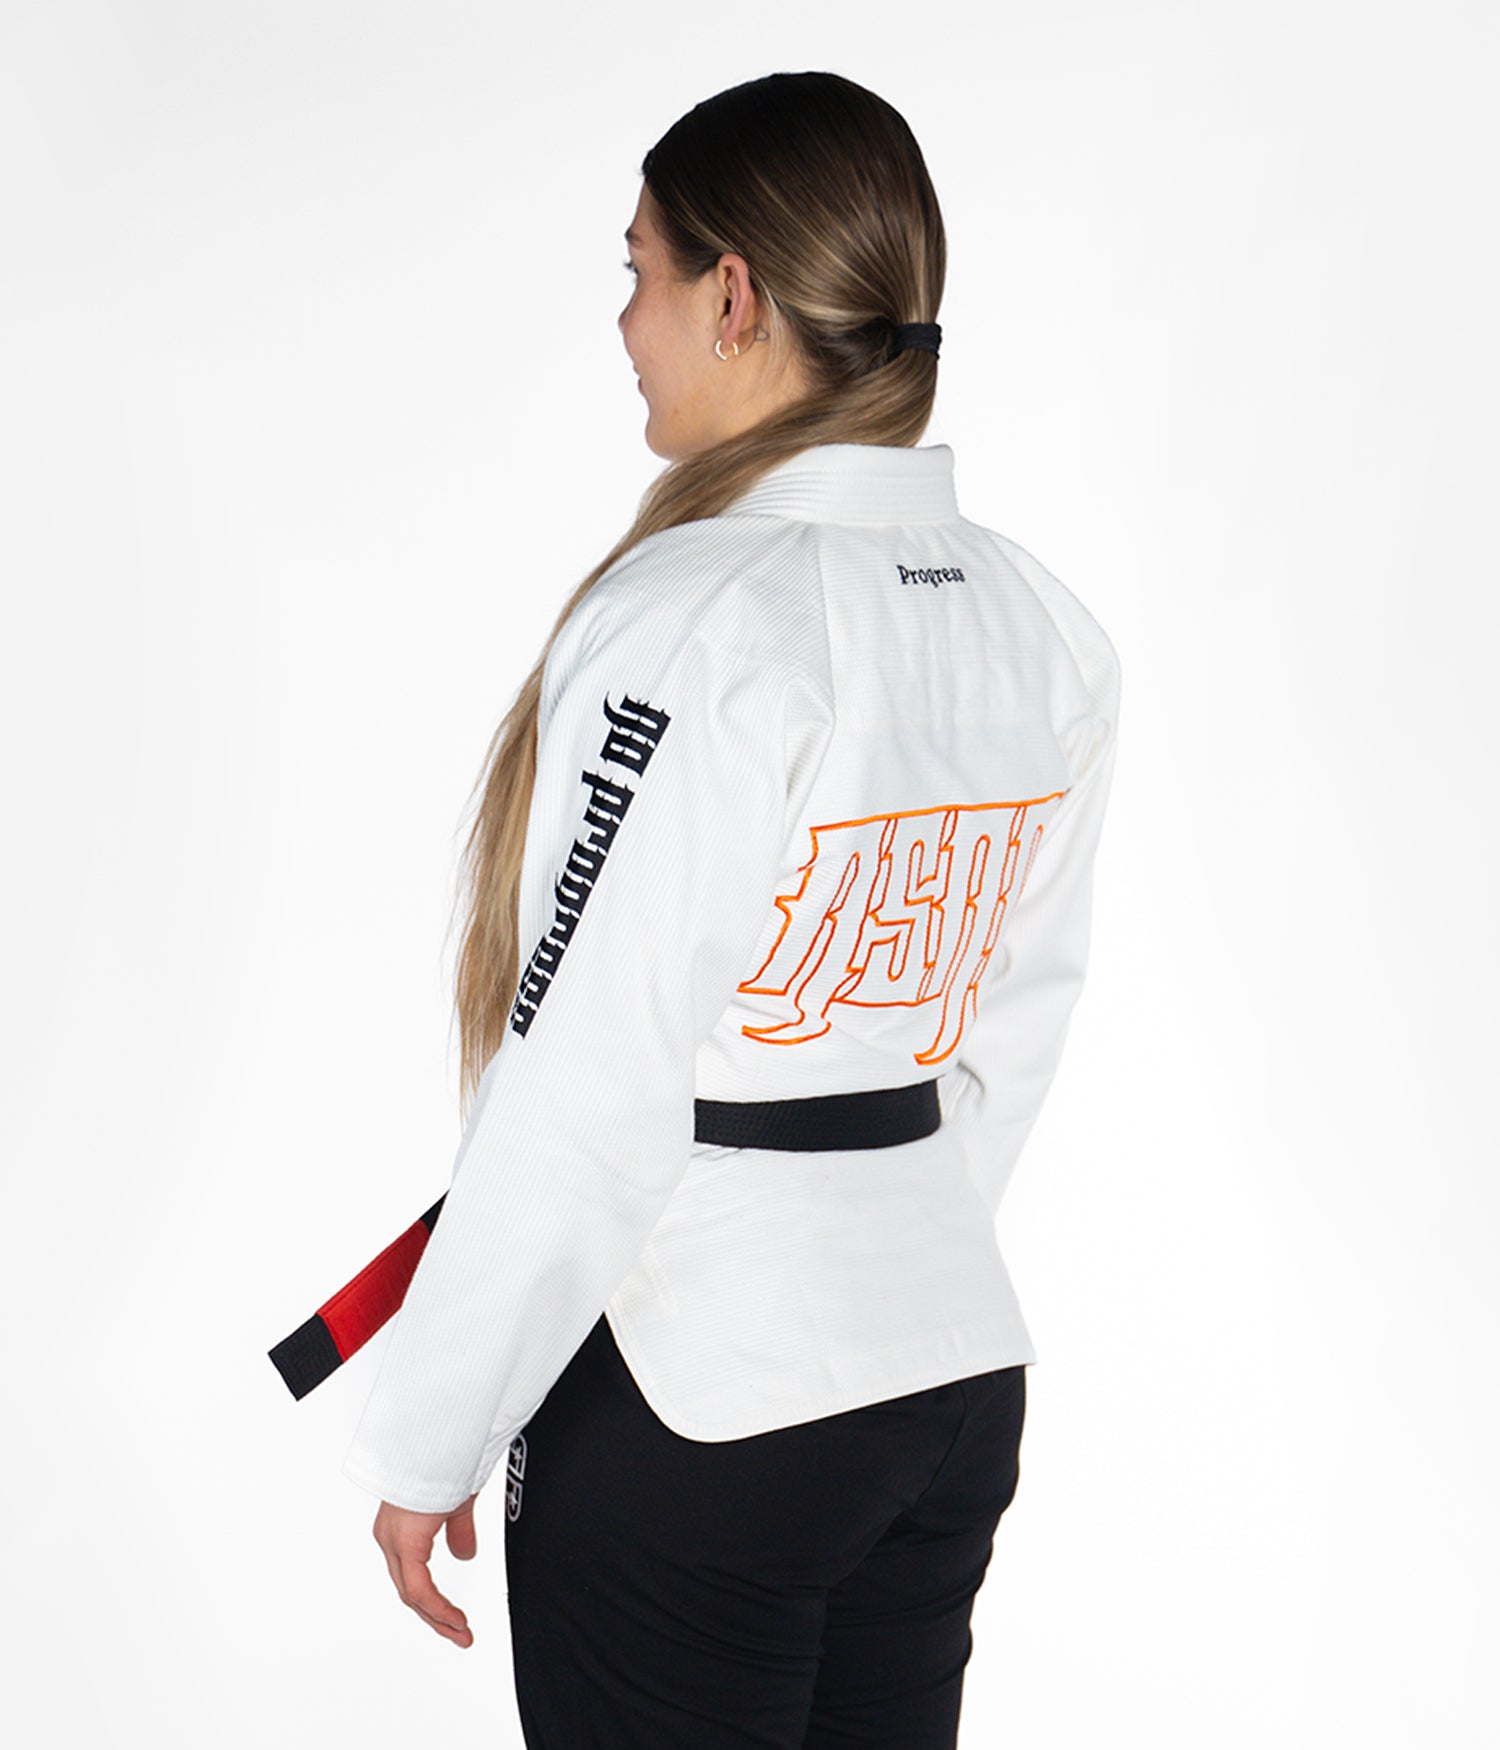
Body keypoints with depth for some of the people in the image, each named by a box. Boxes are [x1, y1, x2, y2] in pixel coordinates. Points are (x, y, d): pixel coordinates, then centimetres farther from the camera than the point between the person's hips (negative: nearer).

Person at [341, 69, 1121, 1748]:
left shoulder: (691, 622, -20)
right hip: (962, 1373, 7)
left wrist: (427, 1442, -9)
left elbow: (585, 1098, -19)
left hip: (695, 1405, -7)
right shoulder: (1048, 628, 3)